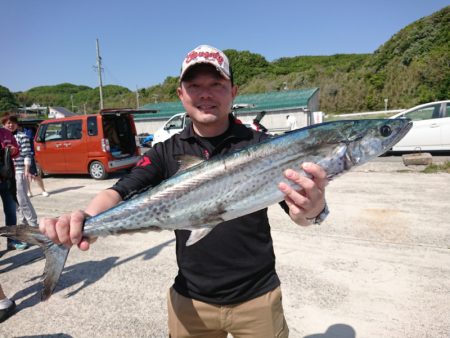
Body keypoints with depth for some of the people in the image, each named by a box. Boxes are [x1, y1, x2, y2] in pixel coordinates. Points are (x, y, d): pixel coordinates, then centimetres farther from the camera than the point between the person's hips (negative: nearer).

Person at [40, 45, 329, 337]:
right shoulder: (167, 153, -2)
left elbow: (297, 209, -15)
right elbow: (121, 192, -11)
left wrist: (311, 209, -39)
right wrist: (86, 220, -32)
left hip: (256, 298, -1)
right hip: (190, 299, 2)